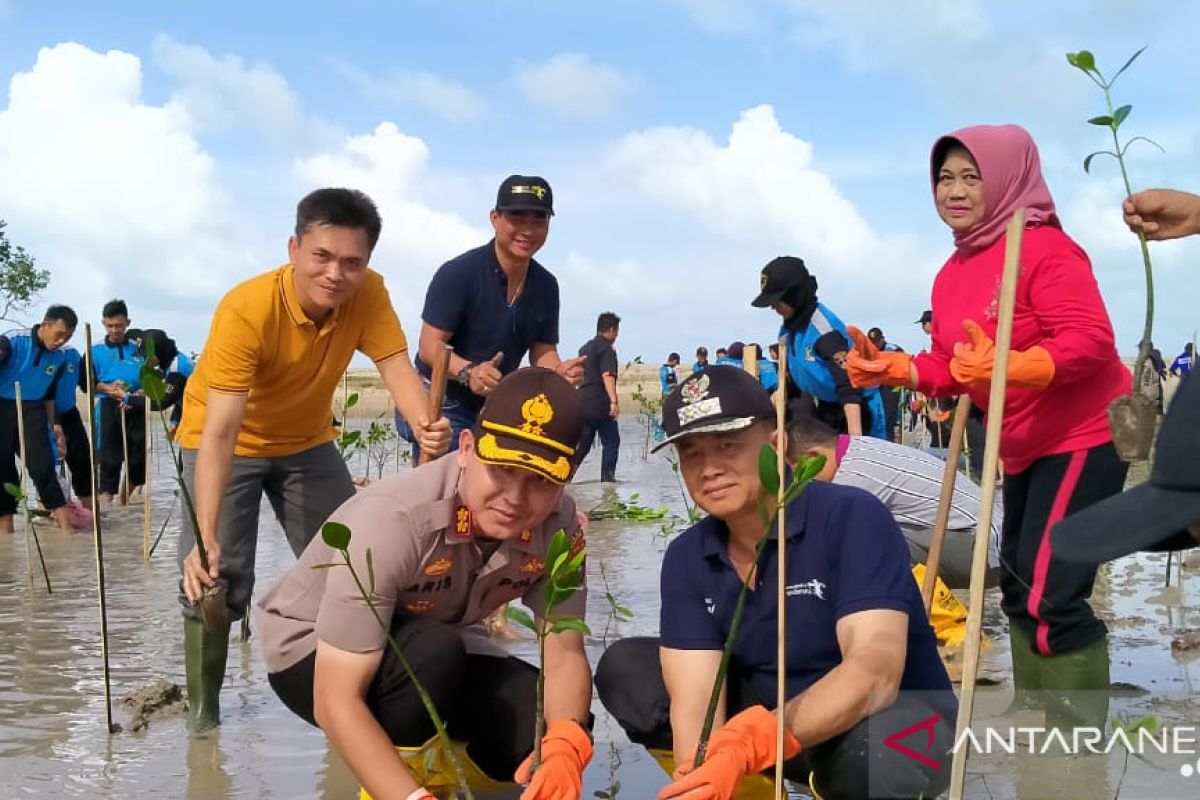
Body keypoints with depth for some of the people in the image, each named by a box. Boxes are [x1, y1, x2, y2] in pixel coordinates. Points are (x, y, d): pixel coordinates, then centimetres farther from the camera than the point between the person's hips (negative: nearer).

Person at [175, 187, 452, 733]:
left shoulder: (368, 294, -21)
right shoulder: (246, 310, -34)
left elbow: (396, 366, -30)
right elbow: (219, 432, -39)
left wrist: (426, 426, -53)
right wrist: (205, 538, -48)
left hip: (308, 442, 5)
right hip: (228, 444, -4)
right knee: (217, 581, -12)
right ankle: (202, 712, 5)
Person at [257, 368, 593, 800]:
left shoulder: (559, 524, -19)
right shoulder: (392, 518, -36)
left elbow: (565, 654, -16)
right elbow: (336, 701, -38)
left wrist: (565, 745, -37)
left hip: (438, 656, 5)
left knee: (557, 733, -17)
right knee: (435, 652, -36)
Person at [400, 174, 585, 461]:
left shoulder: (546, 285, 2)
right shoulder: (458, 273, -18)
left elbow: (543, 351, 5)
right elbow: (430, 347, -20)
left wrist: (559, 371, -19)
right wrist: (468, 372, -40)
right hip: (442, 403, -6)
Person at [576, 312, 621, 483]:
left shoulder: (585, 348, 17)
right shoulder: (607, 348, -9)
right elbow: (607, 375, -21)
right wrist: (614, 401, -29)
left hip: (583, 403, 8)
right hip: (600, 404, -8)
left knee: (582, 444, 12)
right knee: (611, 443, 3)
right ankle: (607, 480, 0)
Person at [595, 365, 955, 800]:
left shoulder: (853, 518, -23)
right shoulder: (686, 557, -7)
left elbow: (876, 671, -34)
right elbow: (694, 697, -16)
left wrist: (752, 743, -47)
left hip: (898, 718, -5)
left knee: (874, 750, -40)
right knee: (624, 669, -10)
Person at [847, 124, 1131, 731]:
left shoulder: (1044, 249, -19)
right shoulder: (951, 275, 7)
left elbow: (1089, 342, -29)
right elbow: (951, 369, 11)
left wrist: (1007, 366, -43)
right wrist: (890, 369, -4)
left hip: (1084, 436, -10)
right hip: (1026, 448, 10)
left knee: (1050, 597, -15)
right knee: (1021, 590, 17)